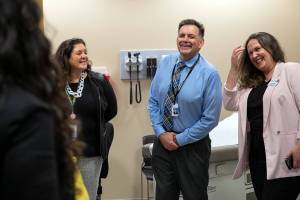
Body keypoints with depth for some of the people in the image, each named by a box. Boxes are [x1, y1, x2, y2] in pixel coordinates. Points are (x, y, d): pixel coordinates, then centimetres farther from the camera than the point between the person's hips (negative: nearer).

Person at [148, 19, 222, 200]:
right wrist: (161, 133, -6)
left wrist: (180, 139, -11)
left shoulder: (209, 73, -13)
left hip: (192, 146, -4)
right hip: (163, 141, 4)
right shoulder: (165, 64, 0)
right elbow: (153, 101, 6)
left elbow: (211, 118, -13)